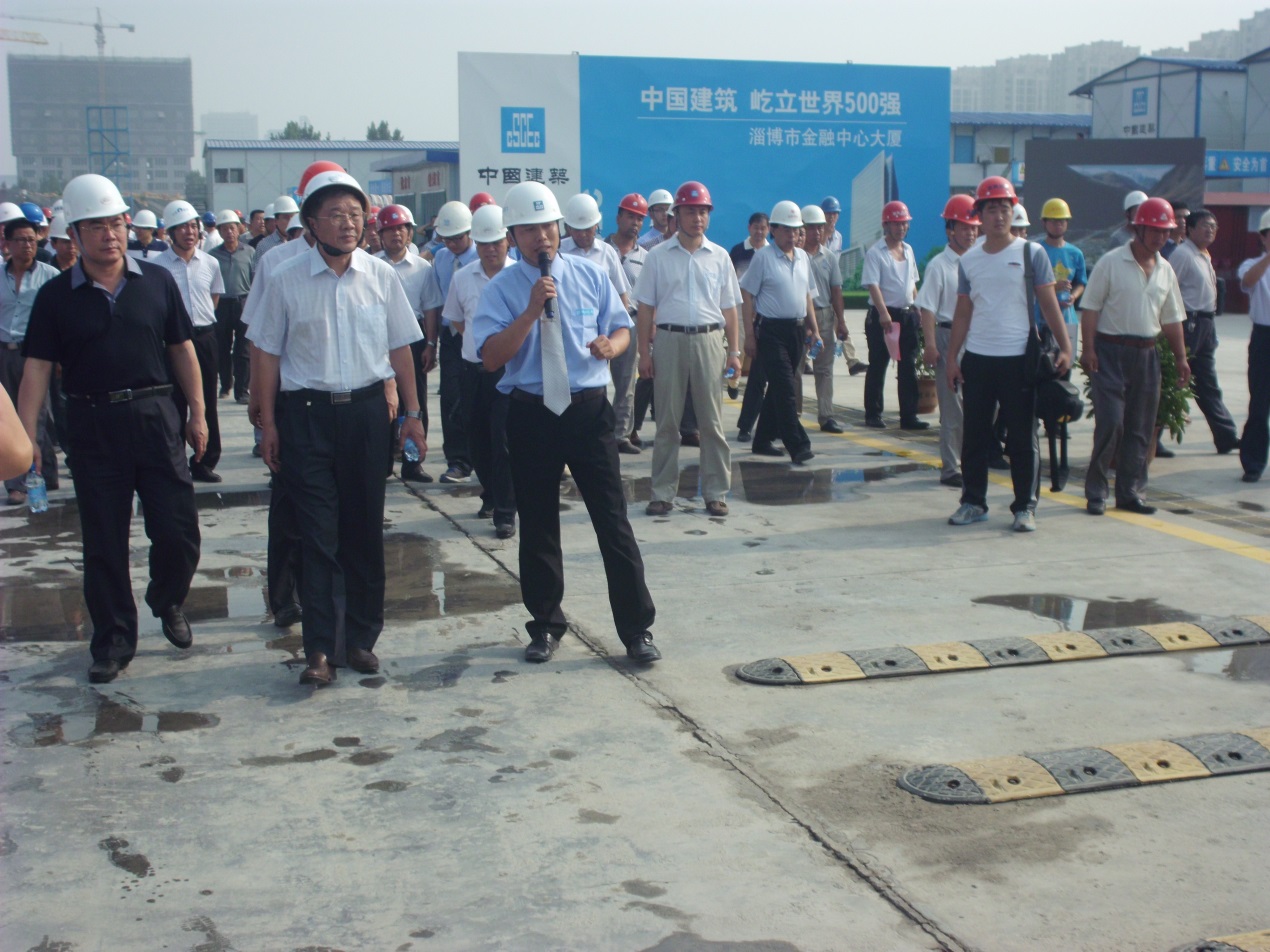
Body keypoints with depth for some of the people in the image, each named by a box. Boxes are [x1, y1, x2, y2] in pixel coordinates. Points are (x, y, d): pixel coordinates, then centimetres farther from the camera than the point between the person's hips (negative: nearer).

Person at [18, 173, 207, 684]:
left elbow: (182, 349, 9)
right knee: (104, 544, 6)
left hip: (155, 417, 1)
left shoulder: (157, 281, 3)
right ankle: (113, 641, 20)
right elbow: (37, 368, -2)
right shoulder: (57, 296, 0)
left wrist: (197, 413, 6)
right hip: (92, 426, 0)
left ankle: (167, 602, 30)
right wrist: (25, 436, -10)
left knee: (178, 532, 0)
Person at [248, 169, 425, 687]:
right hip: (306, 414, -2)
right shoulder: (286, 280, -2)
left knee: (365, 529, 9)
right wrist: (269, 425, 0)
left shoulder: (381, 276, 3)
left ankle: (361, 638, 21)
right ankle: (319, 649, 2)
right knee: (317, 534, -3)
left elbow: (399, 349, 9)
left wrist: (412, 413, 7)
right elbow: (267, 353, 2)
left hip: (366, 411, 2)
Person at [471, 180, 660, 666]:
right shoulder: (501, 290, -2)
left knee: (613, 520, 0)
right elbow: (491, 357, -13)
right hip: (531, 413, 0)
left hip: (588, 409, 0)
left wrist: (611, 344, -13)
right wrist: (532, 310, -22)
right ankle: (545, 626, 27)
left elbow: (622, 327, 11)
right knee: (537, 526, 11)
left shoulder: (590, 275, 4)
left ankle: (637, 629, 9)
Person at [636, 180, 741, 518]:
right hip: (669, 339, -1)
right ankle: (662, 493, 11)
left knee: (712, 421, 3)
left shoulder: (719, 257, 8)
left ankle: (716, 493, 10)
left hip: (709, 340, 1)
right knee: (667, 421, 4)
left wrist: (734, 351, 5)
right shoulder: (658, 256, 4)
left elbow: (729, 308, 10)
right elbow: (646, 307, 4)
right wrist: (644, 352, -2)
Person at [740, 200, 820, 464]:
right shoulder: (763, 256, -5)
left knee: (779, 388, 12)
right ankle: (797, 446, -14)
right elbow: (747, 295, -6)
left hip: (797, 330, 7)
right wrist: (750, 335, -11)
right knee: (785, 390, -12)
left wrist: (814, 329, 16)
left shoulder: (803, 257, 13)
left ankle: (762, 441, 23)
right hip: (771, 330, -7)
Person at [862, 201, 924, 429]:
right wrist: (883, 313, -28)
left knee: (908, 368, 5)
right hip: (882, 316, -6)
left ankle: (908, 416, 8)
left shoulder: (908, 250, 13)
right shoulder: (875, 252, -8)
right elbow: (873, 285, -17)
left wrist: (917, 309, 14)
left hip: (907, 314, 6)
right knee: (877, 367, 2)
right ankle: (873, 415, 11)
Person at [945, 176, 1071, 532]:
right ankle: (973, 502, 19)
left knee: (1022, 437, 2)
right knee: (974, 436, 8)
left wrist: (1065, 347, -8)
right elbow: (963, 313, 12)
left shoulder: (1031, 253, 0)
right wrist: (952, 357, 8)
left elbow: (1049, 303, 0)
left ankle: (1025, 506, 10)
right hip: (977, 359, 3)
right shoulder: (969, 260, 9)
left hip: (1018, 359, -3)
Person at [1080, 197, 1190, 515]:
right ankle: (1096, 493, 2)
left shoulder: (1165, 271, 11)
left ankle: (1130, 493, 15)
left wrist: (1181, 358, 12)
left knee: (1140, 429, 7)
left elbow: (1172, 319, 17)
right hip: (1111, 351, -6)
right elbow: (1091, 308, -8)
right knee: (1110, 424, -9)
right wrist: (1088, 349, -16)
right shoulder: (1111, 262, -5)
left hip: (1146, 354, 6)